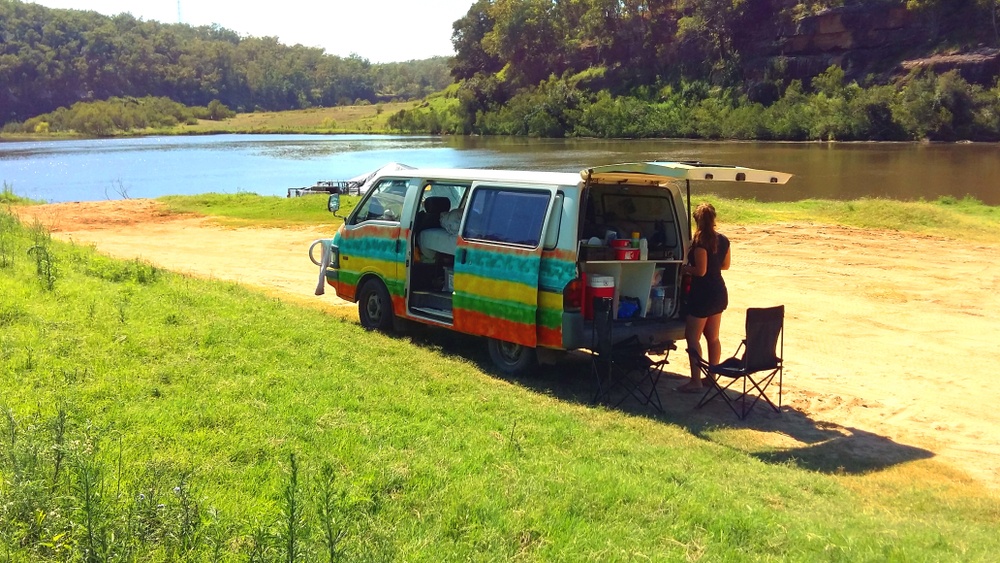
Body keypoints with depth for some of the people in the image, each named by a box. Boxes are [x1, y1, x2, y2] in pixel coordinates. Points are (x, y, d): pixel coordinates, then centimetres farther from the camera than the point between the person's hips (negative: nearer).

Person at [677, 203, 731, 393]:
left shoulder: (700, 241, -19)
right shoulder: (723, 240, 4)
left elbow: (700, 270, -20)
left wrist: (685, 269, -3)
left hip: (703, 295, -8)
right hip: (718, 293, 8)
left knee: (692, 337, -2)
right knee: (712, 337, 15)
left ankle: (695, 381, -3)